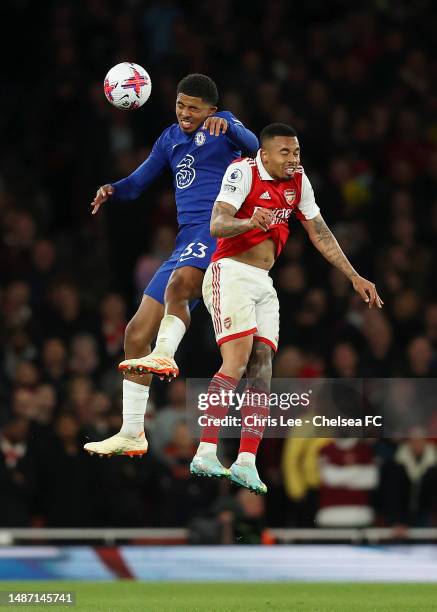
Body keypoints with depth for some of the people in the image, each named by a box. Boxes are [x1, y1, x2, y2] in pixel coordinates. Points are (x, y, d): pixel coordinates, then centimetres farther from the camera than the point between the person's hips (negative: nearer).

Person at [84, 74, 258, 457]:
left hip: (217, 231, -7)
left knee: (178, 283, -40)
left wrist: (228, 126, -42)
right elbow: (137, 184, 25)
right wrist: (112, 191, 2)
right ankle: (132, 434, 5)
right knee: (137, 333, 2)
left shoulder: (222, 127, 1)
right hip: (187, 242, 7)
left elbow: (252, 144, -21)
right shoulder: (170, 139, 20)